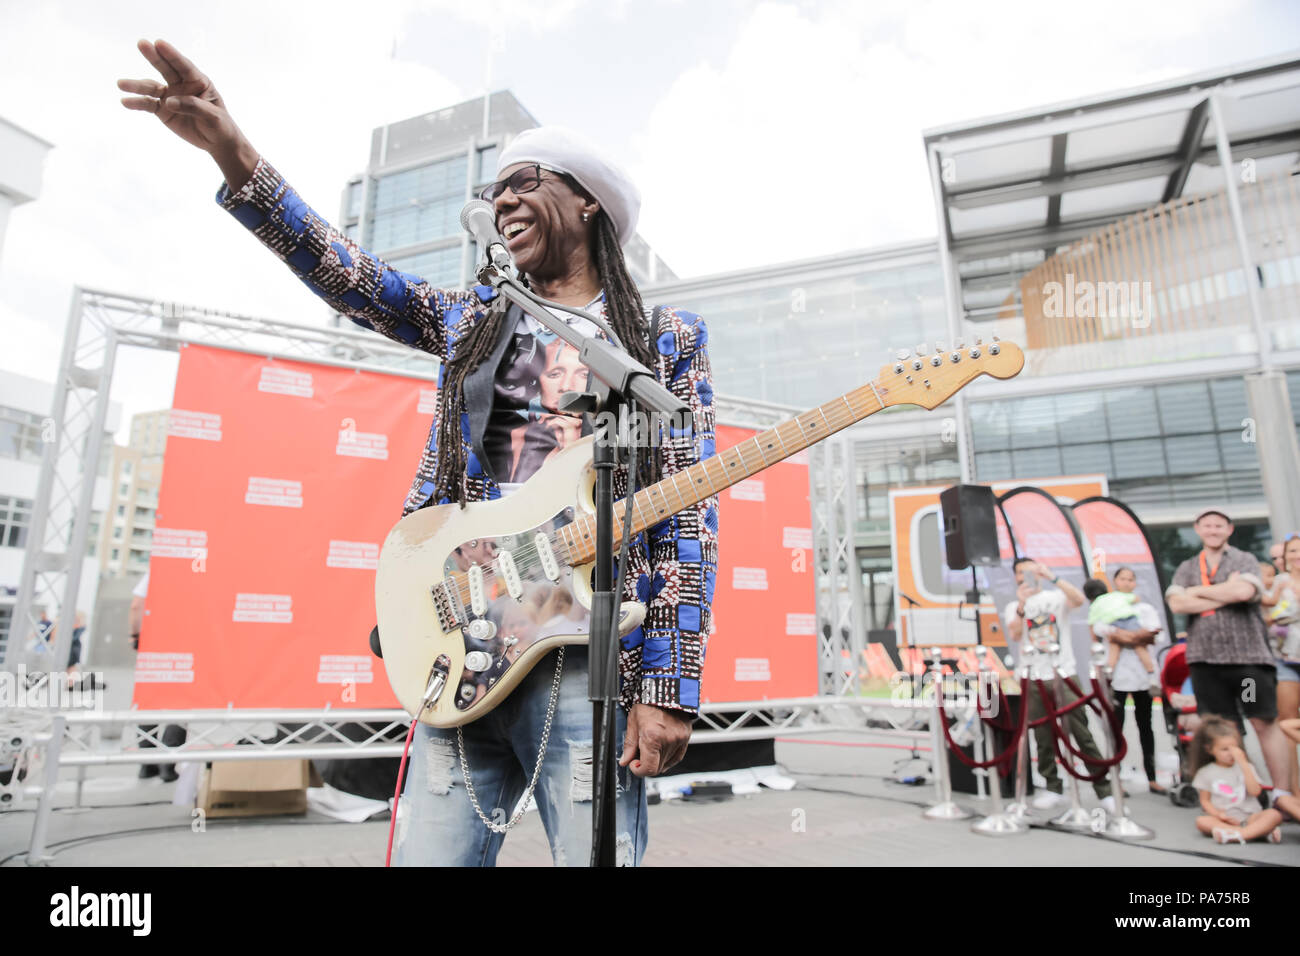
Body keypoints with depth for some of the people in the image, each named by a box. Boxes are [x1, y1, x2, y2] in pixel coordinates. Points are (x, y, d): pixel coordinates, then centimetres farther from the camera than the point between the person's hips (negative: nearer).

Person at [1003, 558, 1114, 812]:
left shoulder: (1056, 597, 6)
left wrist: (1052, 577, -25)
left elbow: (1079, 600, -17)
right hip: (1035, 679, 2)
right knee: (1043, 738, 5)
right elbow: (1014, 635, -10)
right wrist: (1022, 605, -23)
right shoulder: (1014, 607, 9)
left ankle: (1105, 790, 3)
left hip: (1064, 675, -1)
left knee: (1082, 734, -3)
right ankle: (1053, 788, 14)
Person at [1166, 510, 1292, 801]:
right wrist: (1226, 594, -8)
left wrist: (1198, 591, -4)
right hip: (1205, 659, 3)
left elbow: (1244, 591, -15)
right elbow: (1176, 603, -4)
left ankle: (1282, 793, 6)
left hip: (1248, 654, -2)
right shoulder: (1187, 568, 13)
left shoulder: (1244, 560, 6)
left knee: (1264, 722, -1)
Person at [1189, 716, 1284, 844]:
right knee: (1201, 821, -32)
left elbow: (1255, 791, -6)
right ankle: (1260, 831, -38)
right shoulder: (1206, 772, 6)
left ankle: (1240, 834, -41)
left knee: (1274, 815, -26)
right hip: (1225, 820, -2)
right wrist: (1219, 814, -13)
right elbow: (1205, 801, 6)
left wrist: (1243, 763, -10)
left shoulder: (1245, 766, 10)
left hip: (1250, 816, 2)